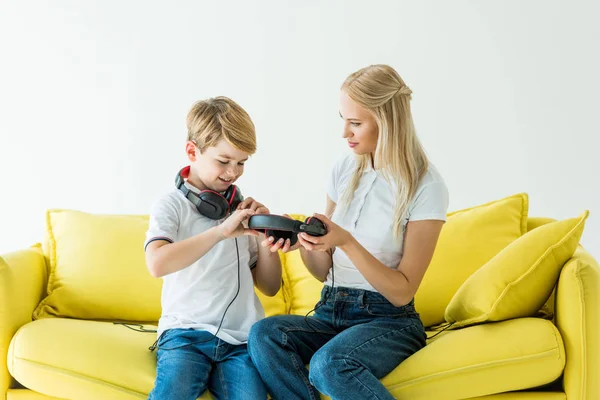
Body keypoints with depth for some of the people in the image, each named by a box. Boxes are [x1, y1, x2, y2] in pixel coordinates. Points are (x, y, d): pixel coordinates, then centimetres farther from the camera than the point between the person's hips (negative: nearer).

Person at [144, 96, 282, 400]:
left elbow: (270, 287, 17)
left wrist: (266, 239, 0)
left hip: (242, 338, 3)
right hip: (186, 331, -3)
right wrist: (221, 231, -22)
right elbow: (157, 264, -21)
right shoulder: (172, 205, 0)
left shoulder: (243, 207, 13)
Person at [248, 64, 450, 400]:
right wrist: (303, 243, -9)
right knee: (263, 334, -26)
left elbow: (402, 291, -9)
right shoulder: (345, 169, 8)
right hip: (331, 312, 5)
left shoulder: (426, 185, -8)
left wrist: (347, 242, -21)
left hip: (388, 321, -5)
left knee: (329, 364, -36)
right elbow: (324, 272, 13)